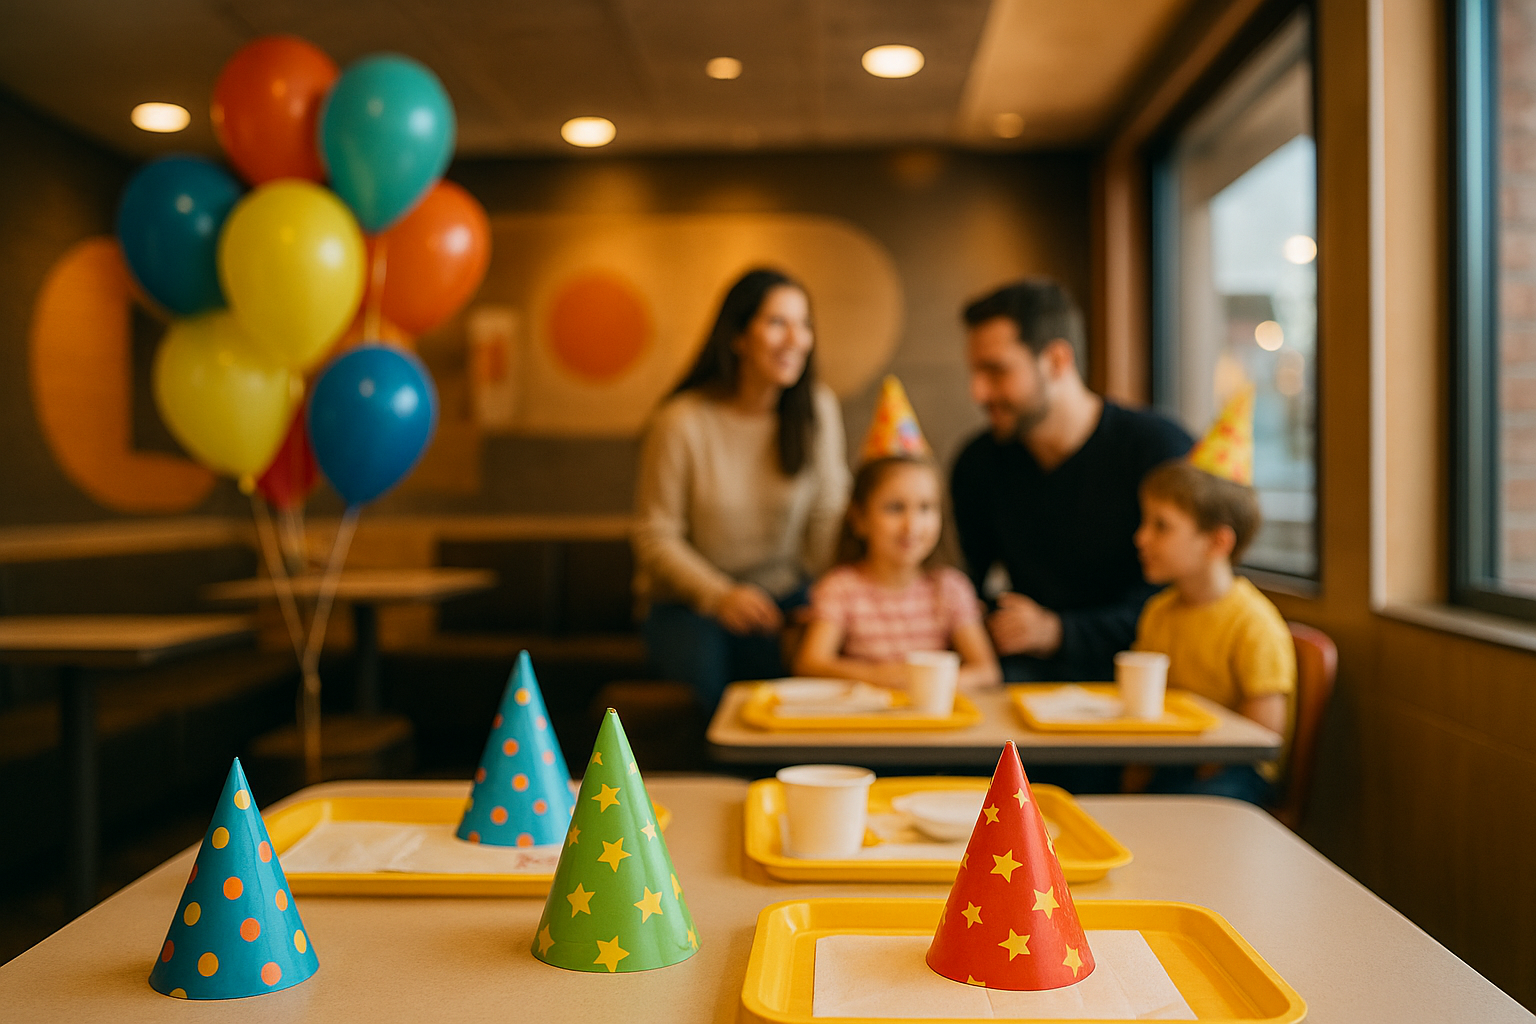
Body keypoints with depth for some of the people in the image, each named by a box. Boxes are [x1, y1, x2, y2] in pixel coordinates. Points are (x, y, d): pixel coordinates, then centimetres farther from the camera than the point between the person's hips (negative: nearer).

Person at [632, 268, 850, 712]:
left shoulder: (818, 407, -1)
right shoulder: (682, 421, -13)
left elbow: (827, 517, -1)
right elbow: (656, 538, -8)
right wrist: (721, 597, -22)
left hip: (784, 594, 3)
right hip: (689, 601, -2)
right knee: (705, 667, -33)